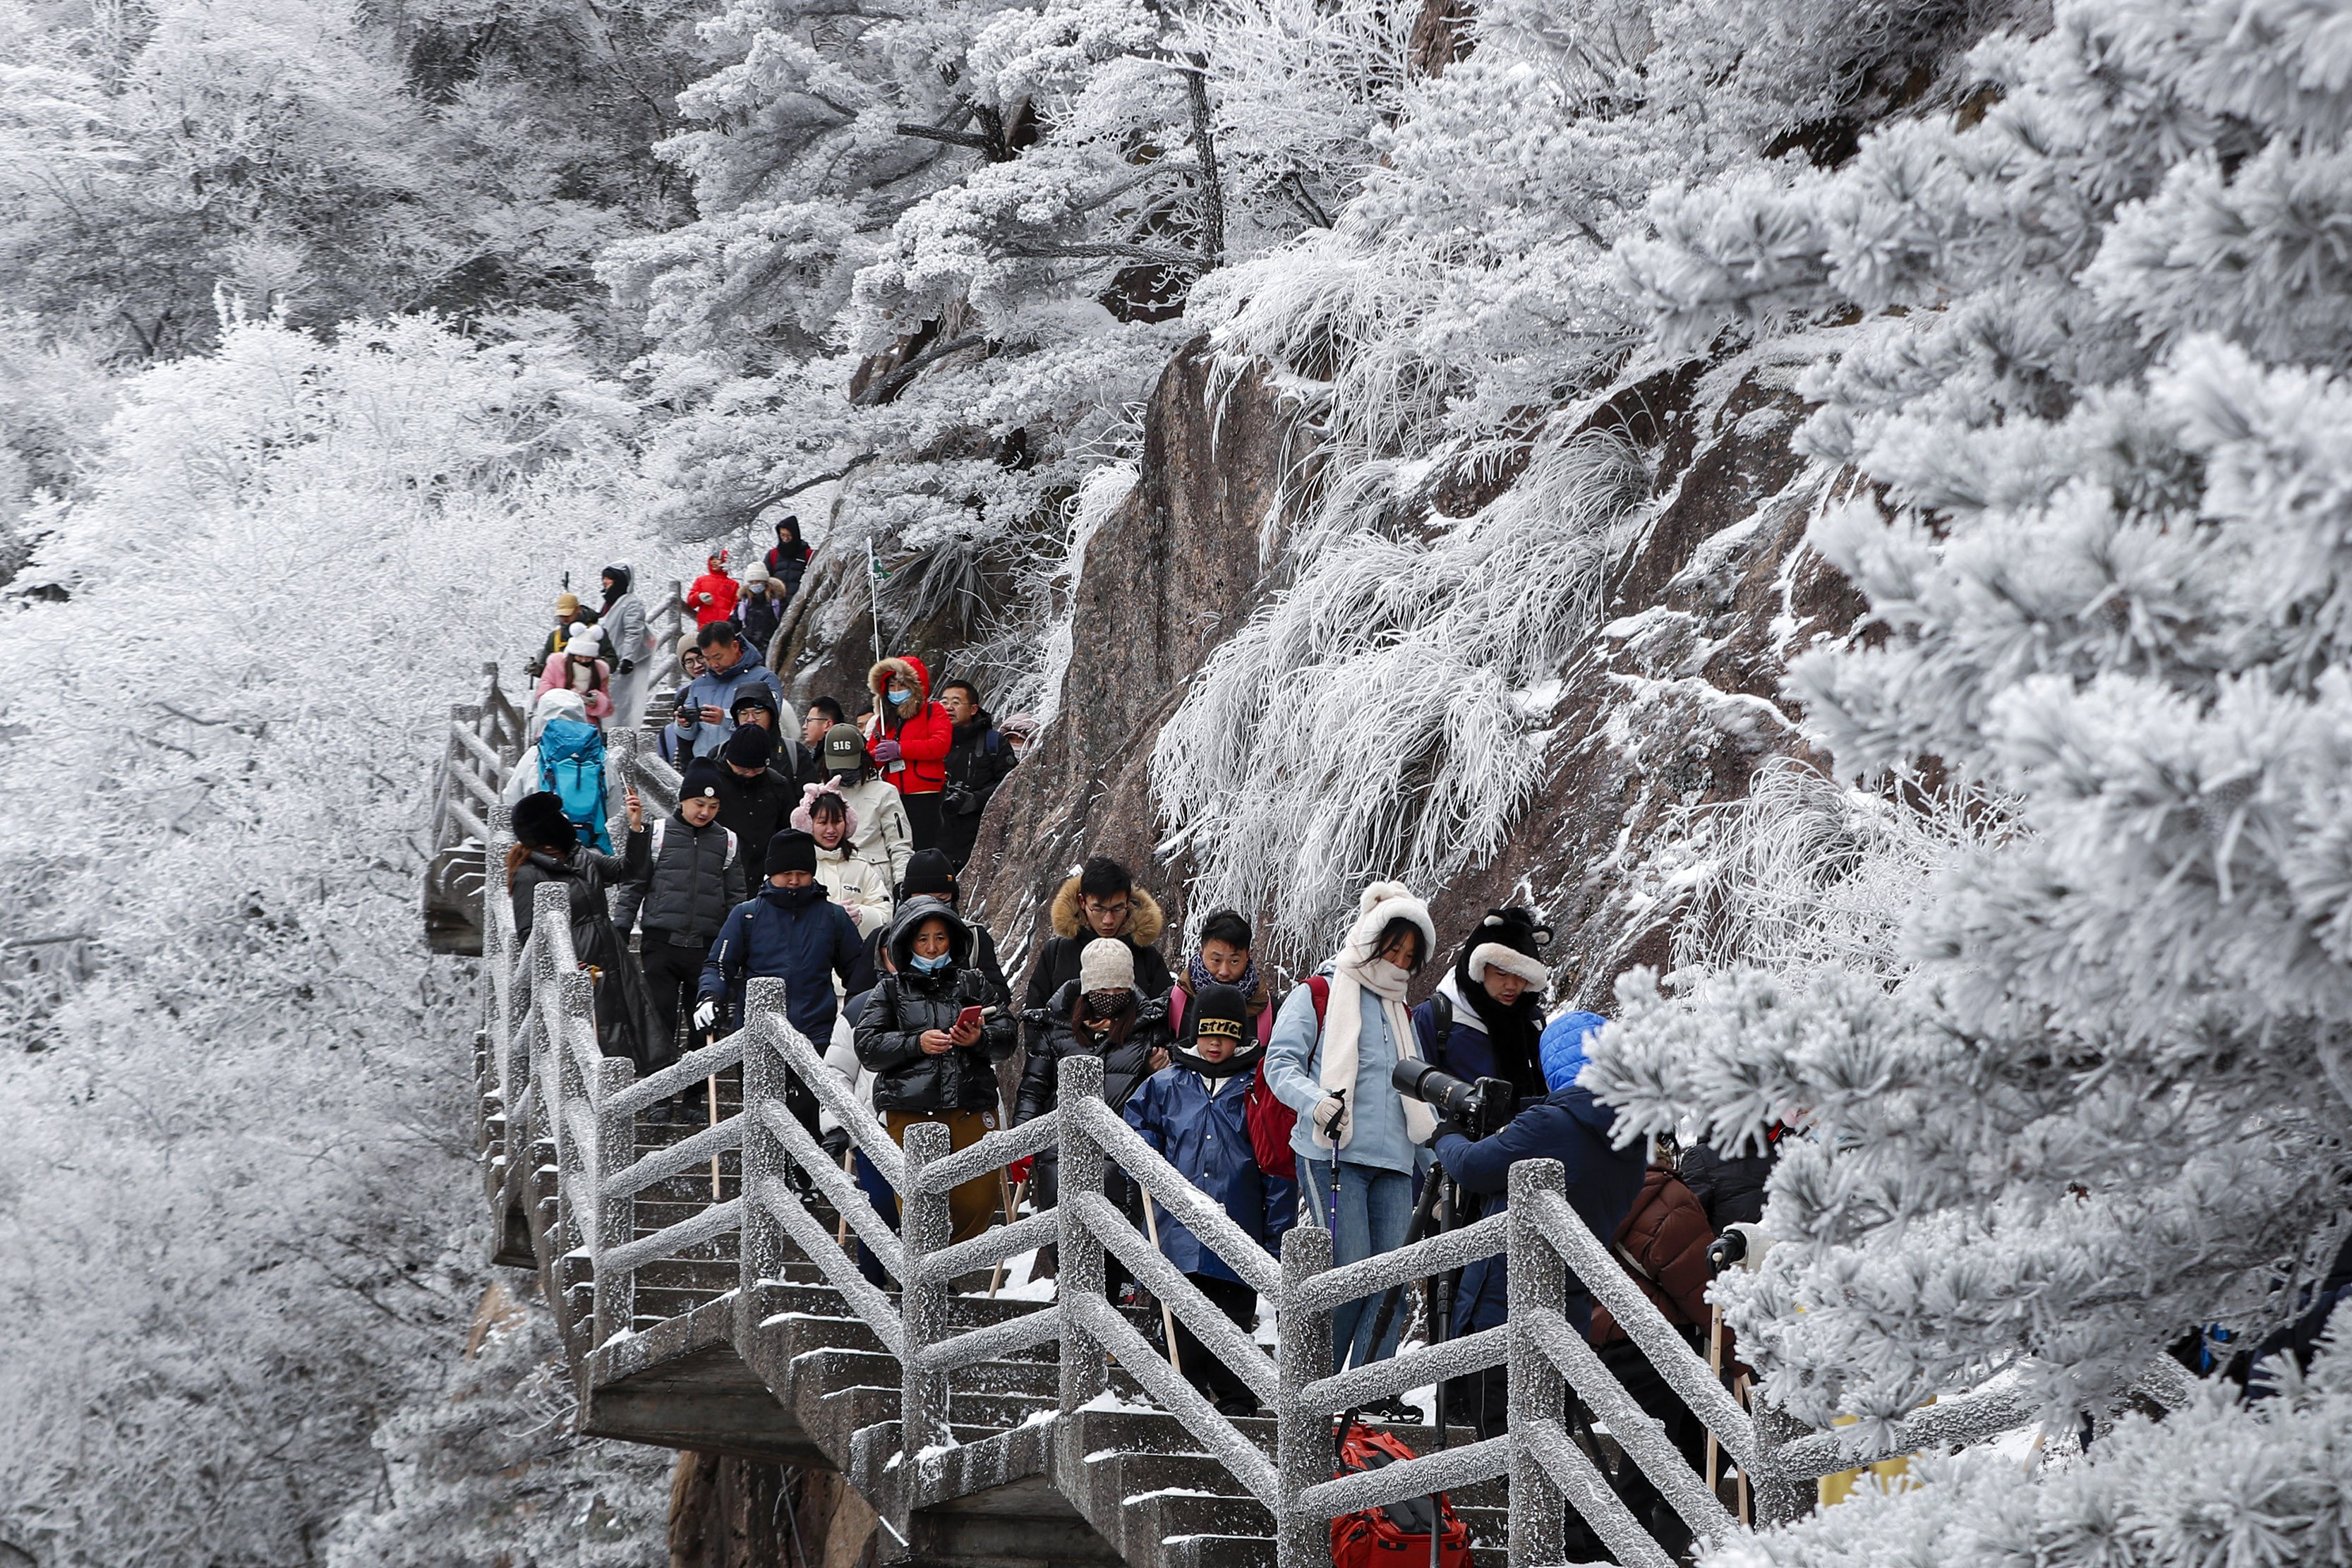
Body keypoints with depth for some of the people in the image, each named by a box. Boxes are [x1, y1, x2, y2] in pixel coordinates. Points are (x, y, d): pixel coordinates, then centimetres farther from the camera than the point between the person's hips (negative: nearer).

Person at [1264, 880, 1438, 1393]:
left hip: (1393, 1161, 6)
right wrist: (1318, 1103, -20)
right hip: (1334, 1155, -6)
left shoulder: (1401, 1013, 25)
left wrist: (1436, 1131, 15)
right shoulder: (1316, 996, 5)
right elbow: (1281, 1063, -3)